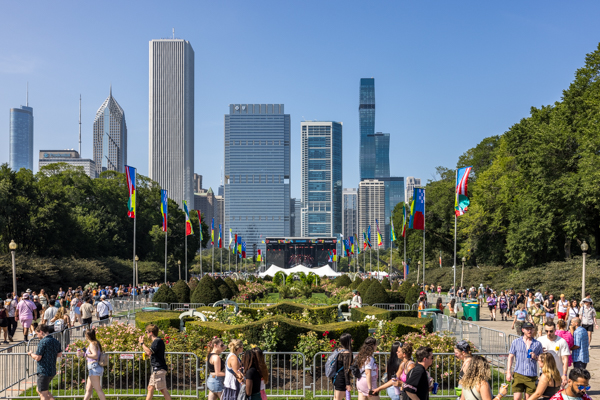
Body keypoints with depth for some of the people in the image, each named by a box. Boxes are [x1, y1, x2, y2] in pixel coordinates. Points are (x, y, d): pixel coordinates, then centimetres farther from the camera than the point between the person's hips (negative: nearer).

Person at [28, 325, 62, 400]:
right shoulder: (55, 341, 9)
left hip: (44, 372, -9)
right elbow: (59, 354, 17)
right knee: (39, 390, 23)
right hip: (52, 371, 9)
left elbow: (37, 358, -17)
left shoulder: (43, 342, -16)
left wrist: (31, 354, 2)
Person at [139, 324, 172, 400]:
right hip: (156, 369, 11)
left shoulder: (158, 341, -14)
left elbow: (149, 352, -25)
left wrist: (142, 343, -12)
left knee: (163, 389, -9)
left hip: (159, 369, -11)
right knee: (150, 388, 12)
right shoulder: (156, 341, 19)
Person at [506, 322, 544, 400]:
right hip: (519, 374, -1)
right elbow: (511, 357, 7)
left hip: (532, 376, 1)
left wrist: (535, 357, -7)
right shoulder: (516, 342, 8)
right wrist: (508, 372, -1)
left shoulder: (538, 344, 9)